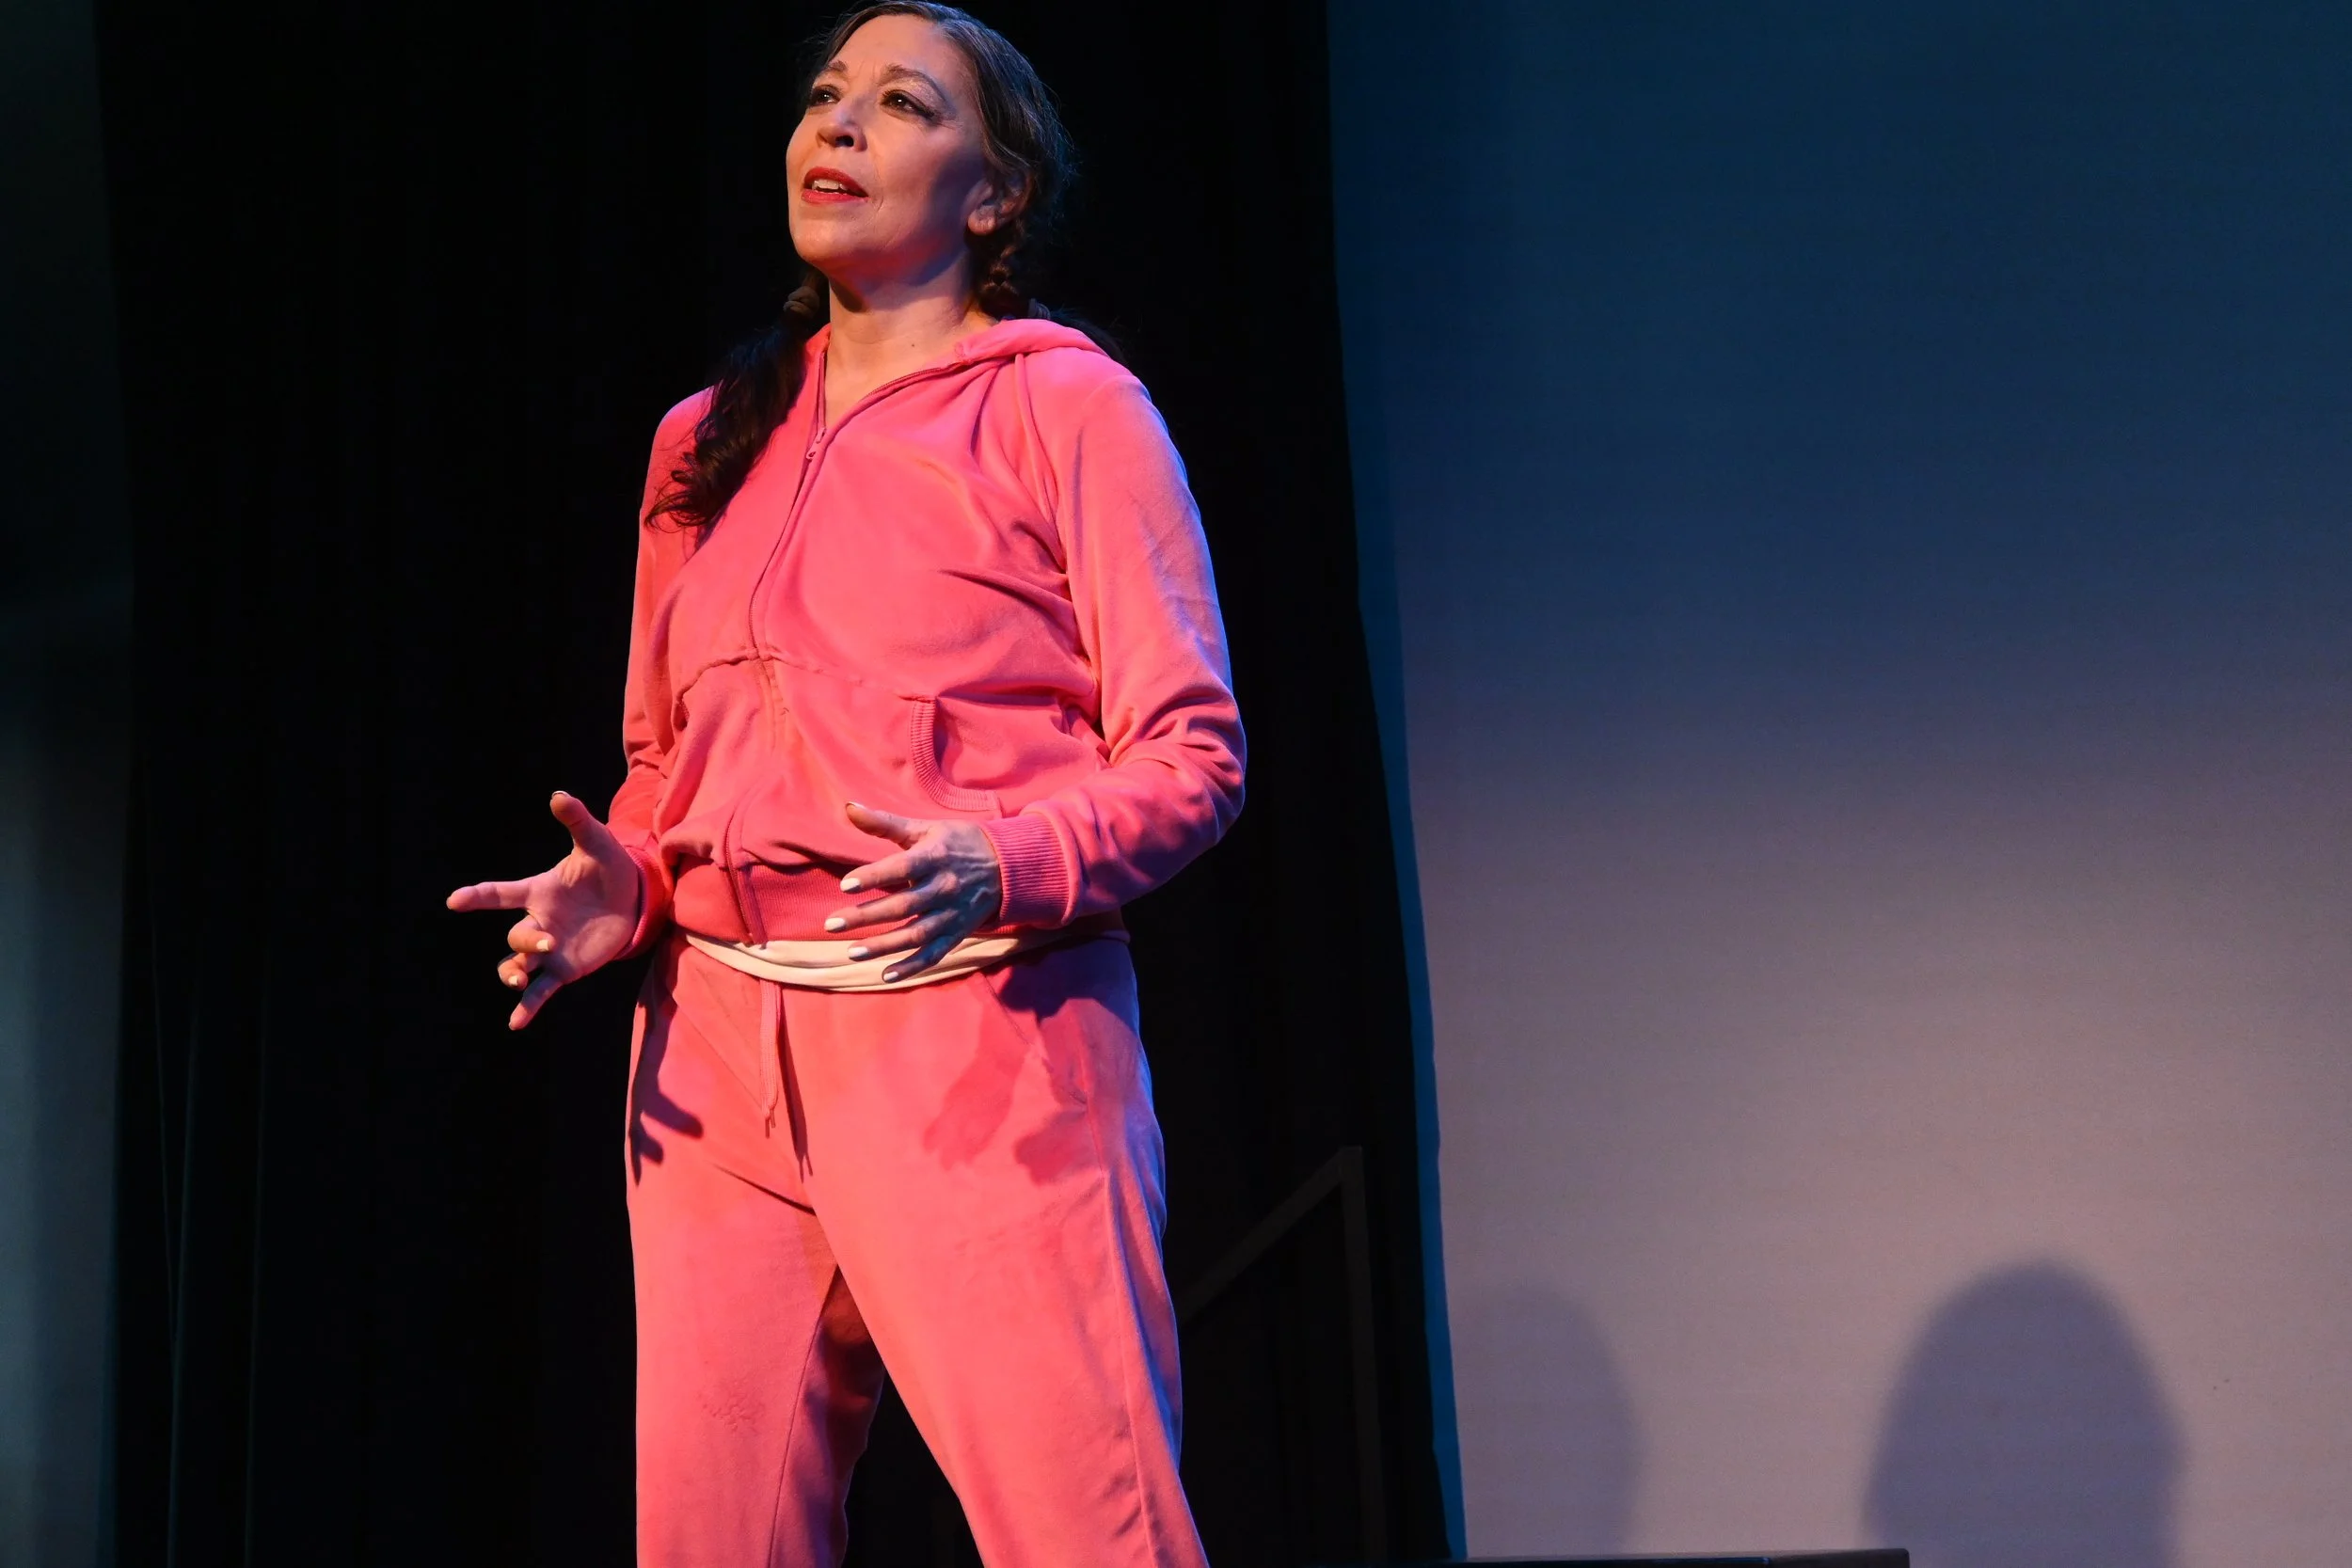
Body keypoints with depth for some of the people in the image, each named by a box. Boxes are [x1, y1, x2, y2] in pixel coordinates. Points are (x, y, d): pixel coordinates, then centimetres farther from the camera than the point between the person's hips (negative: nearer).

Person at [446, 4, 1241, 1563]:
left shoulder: (1067, 404, 4)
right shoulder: (707, 441, 20)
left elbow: (1191, 754, -2)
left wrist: (999, 868, -21)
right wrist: (619, 882, 2)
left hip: (980, 1036, -5)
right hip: (717, 1049, 5)